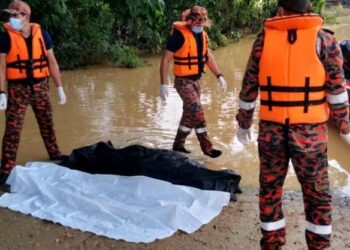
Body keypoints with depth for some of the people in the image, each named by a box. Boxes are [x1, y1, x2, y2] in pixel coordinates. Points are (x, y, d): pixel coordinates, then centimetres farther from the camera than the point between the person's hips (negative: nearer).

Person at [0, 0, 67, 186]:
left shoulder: (41, 34, 0)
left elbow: (52, 62, 5)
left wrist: (59, 88, 4)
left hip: (40, 86, 3)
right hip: (18, 88, -3)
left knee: (47, 123, 16)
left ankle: (54, 154, 35)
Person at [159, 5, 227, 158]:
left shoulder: (202, 34, 4)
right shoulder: (179, 34, -18)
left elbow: (208, 56, 15)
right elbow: (166, 59, -17)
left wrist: (219, 76, 9)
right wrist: (163, 84, -21)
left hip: (197, 80, 8)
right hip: (183, 81, -8)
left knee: (189, 113, 13)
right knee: (197, 112, -13)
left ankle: (178, 144, 27)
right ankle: (207, 147, 2)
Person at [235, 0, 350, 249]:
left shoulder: (263, 39, -1)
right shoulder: (324, 40, -5)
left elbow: (248, 89, 1)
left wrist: (243, 124, 13)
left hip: (271, 132, 1)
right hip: (309, 134, -1)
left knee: (270, 189, 16)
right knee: (317, 194, 14)